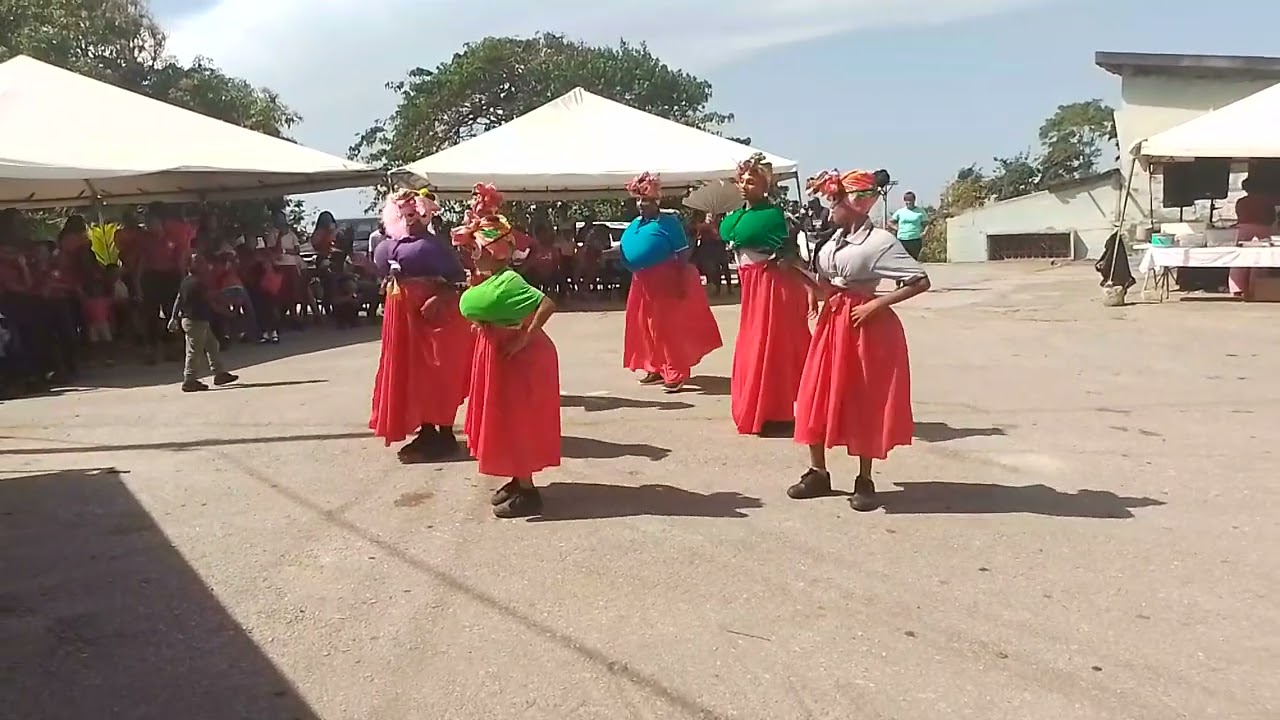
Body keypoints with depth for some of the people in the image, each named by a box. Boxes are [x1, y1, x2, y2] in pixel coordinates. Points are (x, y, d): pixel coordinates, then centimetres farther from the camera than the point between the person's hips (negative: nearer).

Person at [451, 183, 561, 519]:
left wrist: (524, 337, -28)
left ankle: (527, 493, 7)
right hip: (501, 358, 10)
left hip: (519, 359, -10)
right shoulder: (489, 282, 8)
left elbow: (547, 305, -31)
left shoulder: (508, 282, -22)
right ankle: (518, 481, 29)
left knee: (517, 422, -2)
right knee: (506, 420, 17)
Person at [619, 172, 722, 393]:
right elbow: (628, 251, 23)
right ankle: (656, 369, 23)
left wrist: (682, 283, -20)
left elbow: (683, 254, -15)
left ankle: (676, 374, -4)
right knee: (648, 327, 12)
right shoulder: (634, 225, 11)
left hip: (666, 282, -8)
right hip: (643, 284, 8)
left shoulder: (668, 222, -11)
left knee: (669, 327, -7)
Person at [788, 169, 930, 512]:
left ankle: (865, 481, 15)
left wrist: (877, 304, -19)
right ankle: (818, 473, 19)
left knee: (864, 403, 2)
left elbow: (922, 281, -17)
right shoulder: (837, 238, 8)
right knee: (817, 397, 7)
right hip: (832, 321, 7)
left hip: (865, 324, -7)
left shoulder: (880, 241, -14)